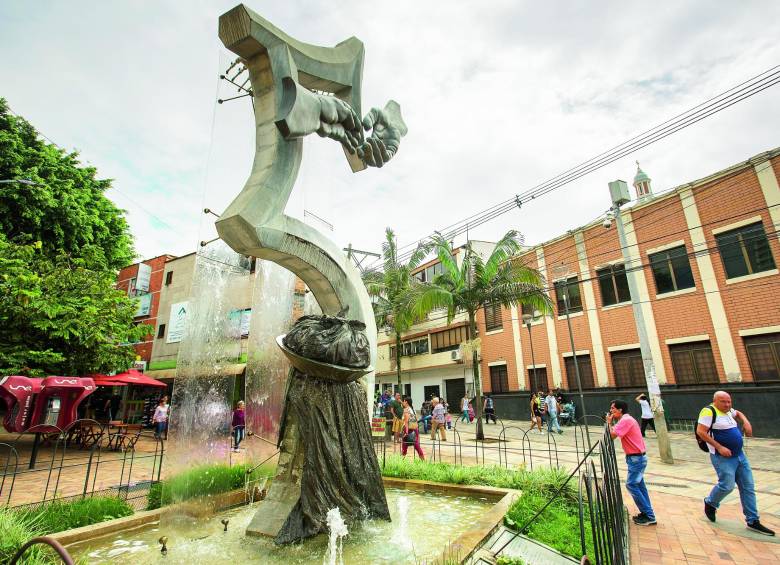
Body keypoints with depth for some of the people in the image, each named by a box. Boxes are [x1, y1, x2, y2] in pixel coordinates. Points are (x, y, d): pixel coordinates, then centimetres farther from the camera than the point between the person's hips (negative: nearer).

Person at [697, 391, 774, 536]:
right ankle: (710, 503, 15)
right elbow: (700, 432, -23)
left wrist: (746, 422, 13)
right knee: (727, 485, -11)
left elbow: (738, 413, 34)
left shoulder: (727, 410, 10)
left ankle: (753, 521, 19)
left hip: (740, 455, 9)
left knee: (748, 487, 9)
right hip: (723, 458, -9)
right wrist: (719, 447, -23)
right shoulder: (709, 411, -18)